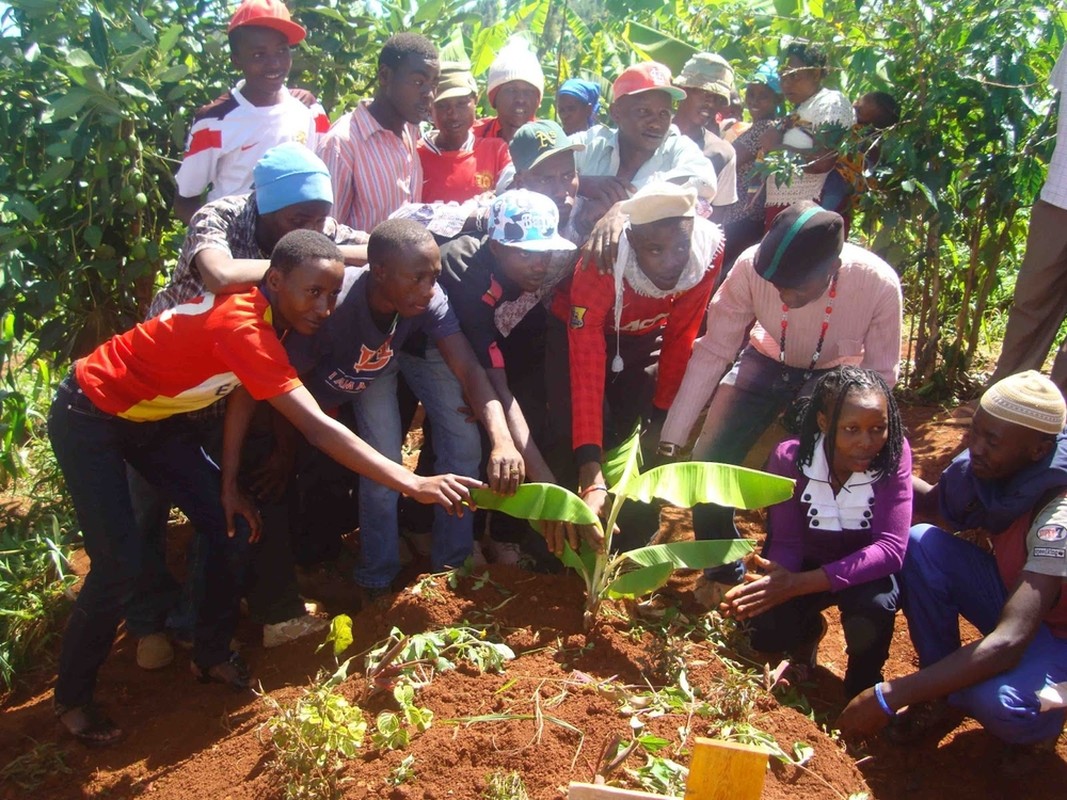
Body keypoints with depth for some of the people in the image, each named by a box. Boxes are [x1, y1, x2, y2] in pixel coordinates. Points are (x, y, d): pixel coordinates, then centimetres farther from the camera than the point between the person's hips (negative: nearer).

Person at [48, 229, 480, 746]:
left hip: (149, 416, 8)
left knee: (224, 521, 2)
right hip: (88, 417, -8)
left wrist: (228, 482, -5)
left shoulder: (264, 316, -10)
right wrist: (413, 484, -45)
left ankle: (212, 655, 19)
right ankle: (72, 698, 15)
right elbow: (318, 429, -42)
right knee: (119, 566, -8)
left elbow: (243, 394, 1)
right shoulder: (241, 326, -36)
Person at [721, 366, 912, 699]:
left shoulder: (894, 453, -25)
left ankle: (863, 689, -1)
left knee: (873, 607, -35)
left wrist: (798, 584, -42)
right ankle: (810, 630, 15)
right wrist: (769, 584, -42)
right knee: (765, 631, -24)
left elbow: (890, 548, -31)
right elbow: (787, 543, -16)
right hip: (808, 562, 1)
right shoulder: (789, 459, -21)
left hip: (867, 569, -1)